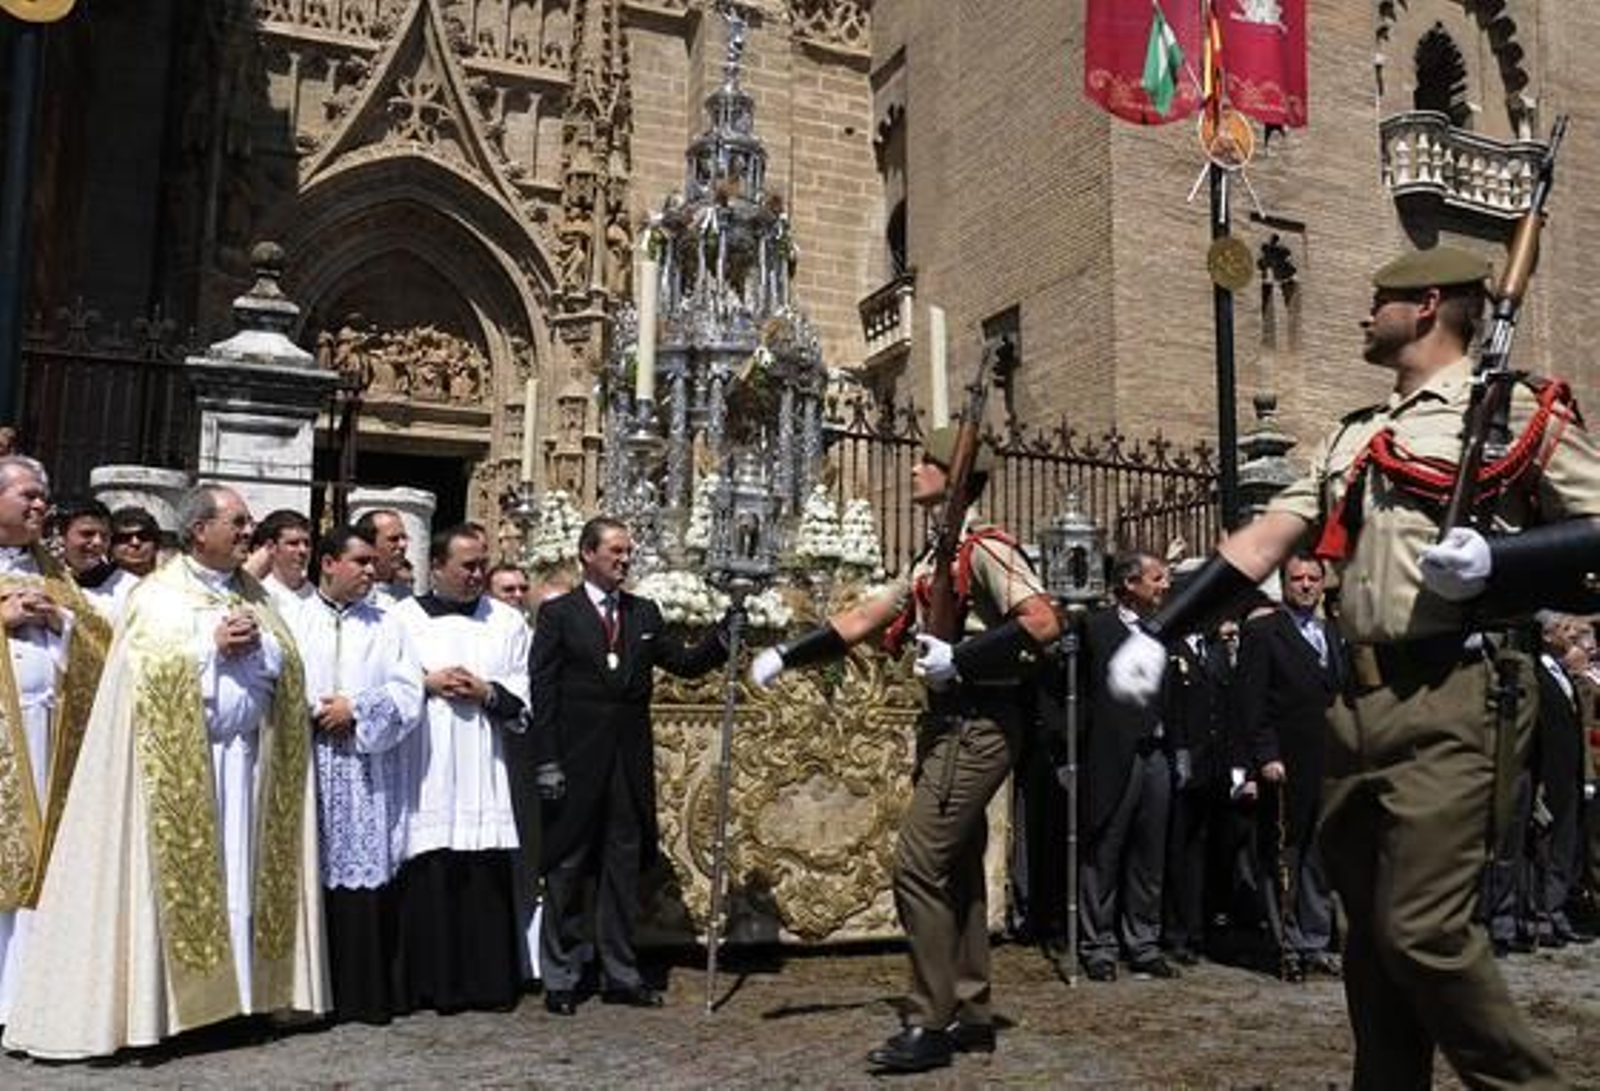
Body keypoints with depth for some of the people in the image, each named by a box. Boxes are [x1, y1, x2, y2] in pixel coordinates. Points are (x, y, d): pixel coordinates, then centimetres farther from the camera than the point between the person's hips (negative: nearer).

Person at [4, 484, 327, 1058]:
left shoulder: (255, 596, 15)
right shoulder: (158, 594, 1)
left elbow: (288, 665, 8)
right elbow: (150, 669, -11)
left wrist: (256, 643, -10)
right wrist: (212, 643, -12)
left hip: (245, 758, 4)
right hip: (181, 759, -4)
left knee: (239, 872, 5)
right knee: (181, 872, -3)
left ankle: (234, 990, 12)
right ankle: (166, 1001, 5)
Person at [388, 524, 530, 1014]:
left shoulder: (507, 621, 10)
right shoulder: (401, 617, 6)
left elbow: (524, 699, 8)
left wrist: (486, 692, -8)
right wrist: (426, 683, -8)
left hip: (484, 775, 1)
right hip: (423, 772, -1)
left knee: (486, 877, 1)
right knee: (425, 878, -1)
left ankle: (488, 981, 10)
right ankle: (428, 984, 9)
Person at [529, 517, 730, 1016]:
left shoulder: (644, 613, 11)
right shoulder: (557, 613, -2)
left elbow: (686, 663, 7)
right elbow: (542, 692, -6)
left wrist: (722, 637, -10)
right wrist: (546, 762, -12)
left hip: (630, 763, 4)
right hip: (576, 762, -4)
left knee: (623, 868, 10)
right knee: (566, 870, 4)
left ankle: (620, 974, 19)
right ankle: (560, 979, 14)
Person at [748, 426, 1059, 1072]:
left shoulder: (985, 548, -12)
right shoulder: (932, 560, 17)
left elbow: (1043, 623, -23)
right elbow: (865, 617, 18)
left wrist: (959, 659, -22)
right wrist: (787, 655, 11)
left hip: (977, 726, -10)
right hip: (950, 725, 10)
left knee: (918, 866, -10)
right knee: (956, 871, 14)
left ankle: (930, 1027, 0)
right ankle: (970, 1016, 24)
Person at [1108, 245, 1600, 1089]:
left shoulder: (1520, 412, 1)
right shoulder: (1351, 437, 19)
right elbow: (1262, 541, 12)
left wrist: (1494, 561, -20)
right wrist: (1157, 633, 4)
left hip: (1454, 702, -7)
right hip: (1360, 702, 7)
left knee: (1424, 928, -9)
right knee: (1370, 931, 12)